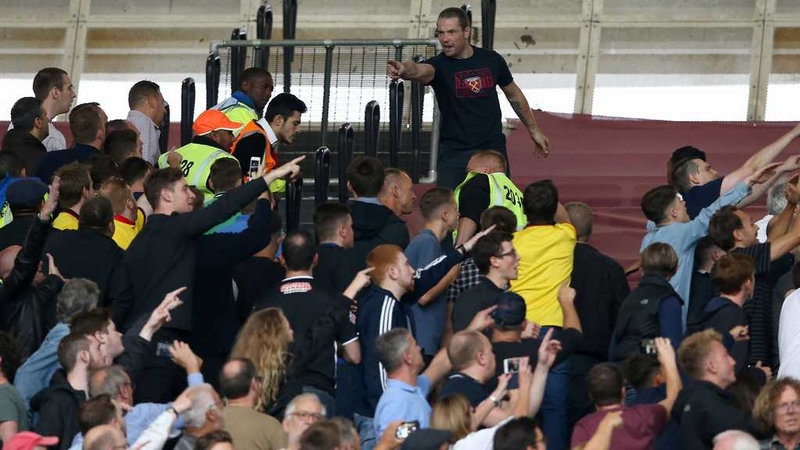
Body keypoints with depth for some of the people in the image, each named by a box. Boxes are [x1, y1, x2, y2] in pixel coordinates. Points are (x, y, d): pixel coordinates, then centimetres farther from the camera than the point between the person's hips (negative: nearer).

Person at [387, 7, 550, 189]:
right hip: (454, 152, -2)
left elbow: (513, 94, 17)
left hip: (493, 149, 2)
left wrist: (533, 130, 23)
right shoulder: (440, 65, -10)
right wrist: (404, 70, -59)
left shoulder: (492, 60, 1)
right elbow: (421, 70, -35)